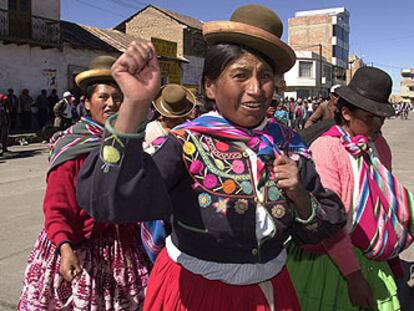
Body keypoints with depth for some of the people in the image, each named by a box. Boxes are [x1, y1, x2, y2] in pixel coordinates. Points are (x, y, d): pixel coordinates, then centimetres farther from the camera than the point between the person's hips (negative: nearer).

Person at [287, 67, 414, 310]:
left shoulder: (379, 144, 4)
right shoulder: (324, 149, -19)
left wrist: (391, 249, 20)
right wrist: (352, 275, -19)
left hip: (371, 259, 6)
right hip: (332, 260, -6)